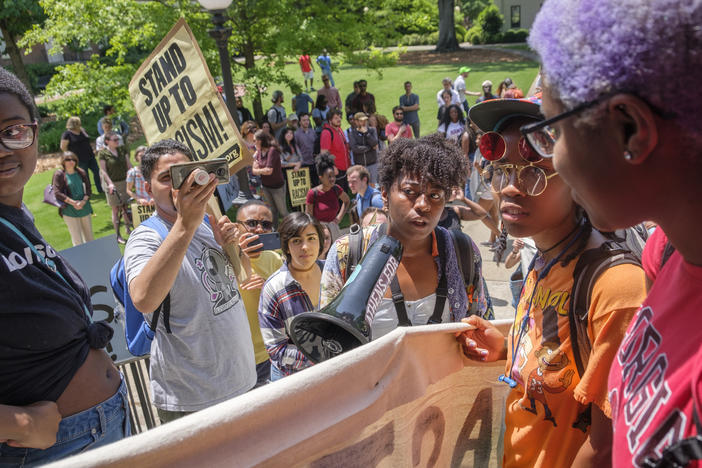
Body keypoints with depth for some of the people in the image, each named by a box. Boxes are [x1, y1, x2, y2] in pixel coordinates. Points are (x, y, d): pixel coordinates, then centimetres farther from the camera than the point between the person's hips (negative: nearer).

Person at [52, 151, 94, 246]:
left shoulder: (81, 173, 6)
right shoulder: (59, 174, -4)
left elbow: (88, 189, 4)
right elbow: (57, 193, -10)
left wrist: (83, 201, -14)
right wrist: (73, 202, -16)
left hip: (84, 208, 4)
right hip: (69, 211, -4)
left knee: (89, 238, 11)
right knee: (77, 241, -2)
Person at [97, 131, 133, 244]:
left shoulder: (122, 150, 4)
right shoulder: (103, 153, -8)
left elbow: (129, 165, 7)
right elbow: (103, 170, -10)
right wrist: (110, 183, -19)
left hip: (124, 182, 4)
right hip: (112, 184, -4)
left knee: (125, 207, 11)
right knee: (115, 209, 2)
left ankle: (128, 228, 30)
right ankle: (118, 235, 10)